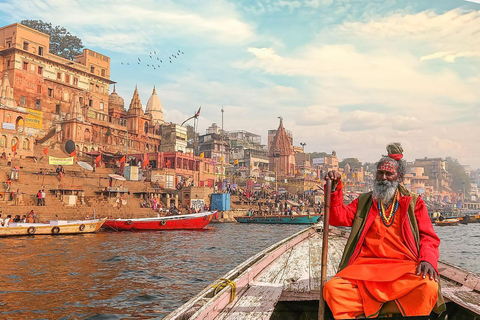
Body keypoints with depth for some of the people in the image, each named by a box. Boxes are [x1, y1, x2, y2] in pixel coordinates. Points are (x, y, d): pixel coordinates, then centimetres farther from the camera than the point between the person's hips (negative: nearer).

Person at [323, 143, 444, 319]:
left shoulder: (414, 203, 16)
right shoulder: (363, 202, 21)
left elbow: (428, 237, 10)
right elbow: (339, 217, 9)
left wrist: (427, 259, -11)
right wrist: (334, 188, -4)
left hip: (404, 266, 0)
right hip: (365, 265, 1)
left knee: (428, 287, -34)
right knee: (333, 288, -28)